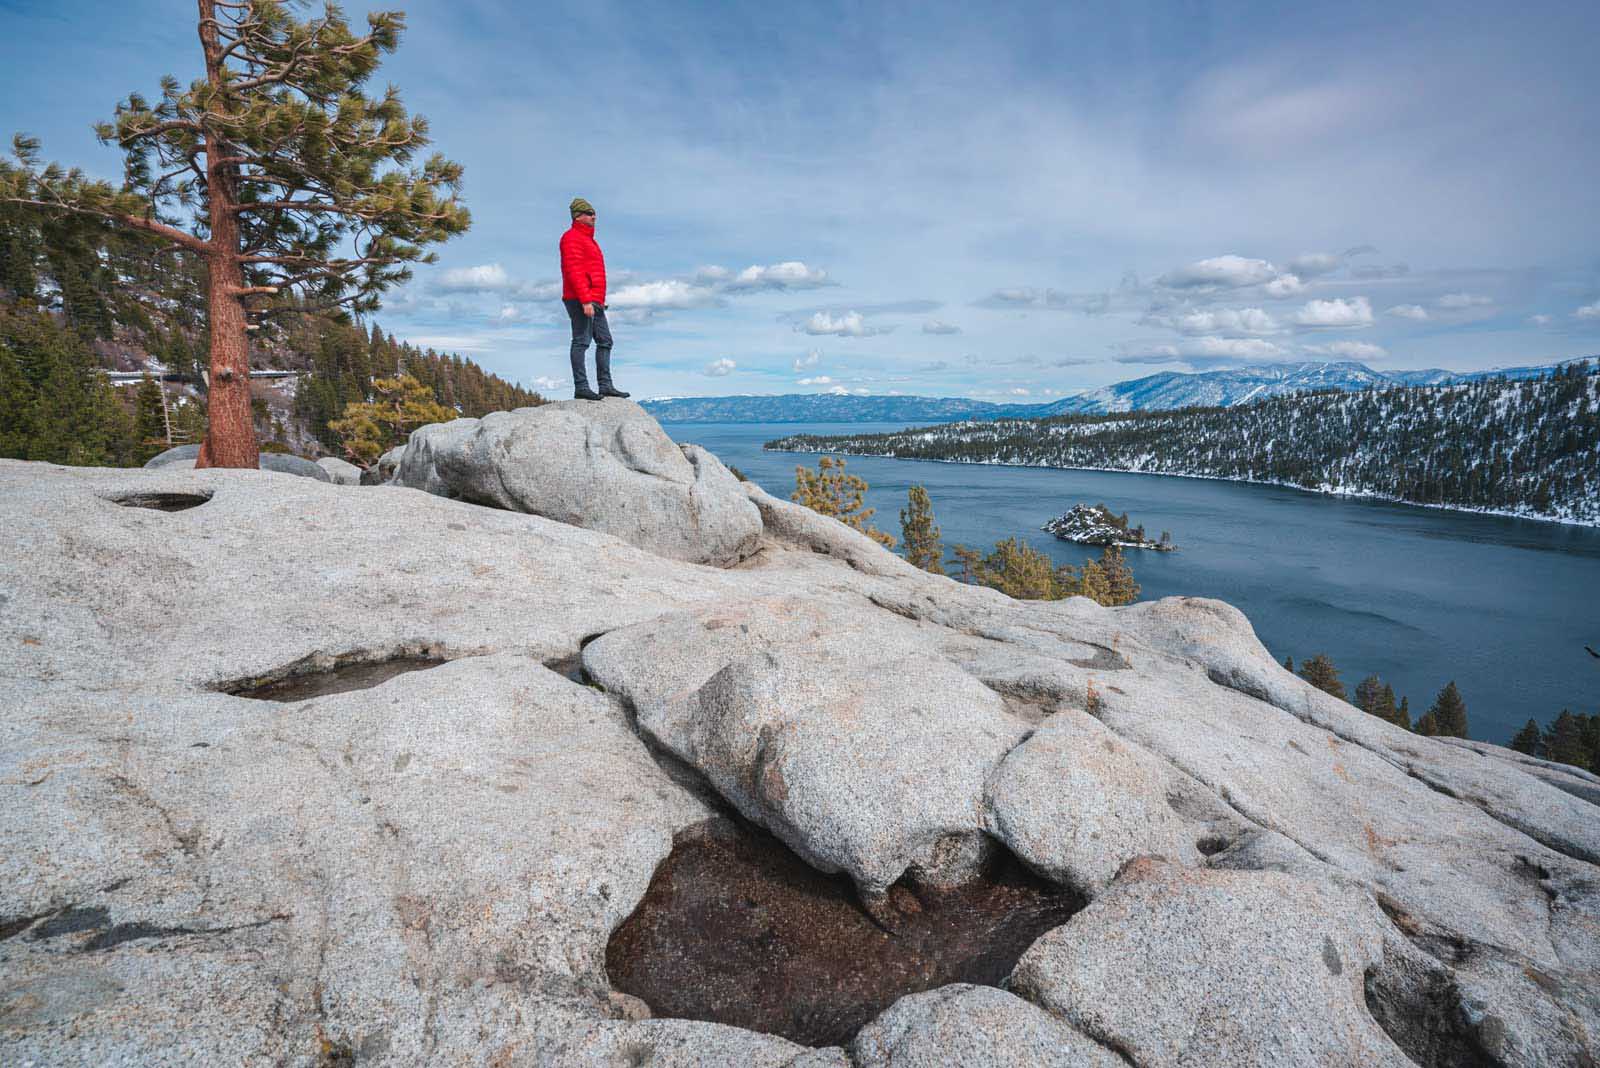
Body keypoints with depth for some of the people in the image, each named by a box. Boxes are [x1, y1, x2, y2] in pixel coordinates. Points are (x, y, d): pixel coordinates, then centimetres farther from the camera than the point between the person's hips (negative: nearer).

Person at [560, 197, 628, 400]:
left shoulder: (587, 239, 25)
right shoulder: (572, 238, -6)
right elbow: (574, 271, -16)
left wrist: (598, 301, 21)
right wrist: (585, 300, -24)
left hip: (594, 302, 10)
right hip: (580, 300, -10)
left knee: (605, 341, 7)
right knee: (581, 341, -10)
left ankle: (605, 385, 8)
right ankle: (580, 387, -10)